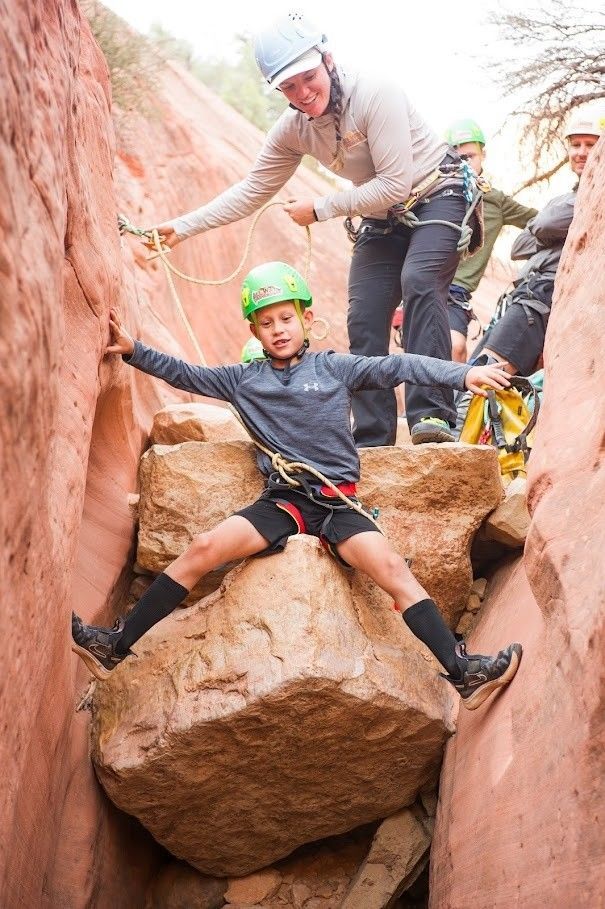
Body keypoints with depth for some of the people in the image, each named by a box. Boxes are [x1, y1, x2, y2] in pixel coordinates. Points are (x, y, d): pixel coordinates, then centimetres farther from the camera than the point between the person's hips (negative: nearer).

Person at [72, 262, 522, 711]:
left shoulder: (335, 368, 6)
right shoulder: (244, 379, 14)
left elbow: (397, 367, -2)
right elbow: (184, 374, 18)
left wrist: (464, 374, -12)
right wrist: (134, 351, 8)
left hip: (337, 501, -1)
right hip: (281, 500, 2)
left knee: (393, 568, -23)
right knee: (203, 549, -17)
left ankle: (463, 673, -25)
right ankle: (116, 646, -11)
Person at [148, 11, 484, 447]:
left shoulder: (374, 95, -27)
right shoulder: (293, 130, -7)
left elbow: (396, 184, -28)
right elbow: (252, 190, 0)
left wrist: (320, 208, -21)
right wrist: (183, 226, -7)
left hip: (438, 195, -6)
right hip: (383, 217, 6)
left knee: (419, 280, -30)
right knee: (364, 318, -5)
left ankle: (433, 415, -34)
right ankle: (373, 439, 1)